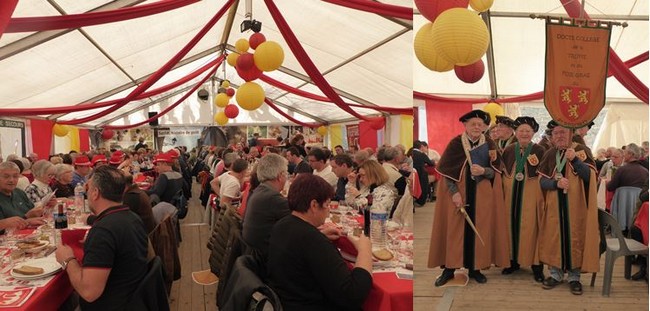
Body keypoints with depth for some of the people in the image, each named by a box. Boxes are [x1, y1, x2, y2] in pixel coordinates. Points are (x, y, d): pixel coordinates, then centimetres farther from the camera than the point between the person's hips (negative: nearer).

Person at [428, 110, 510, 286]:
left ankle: (475, 268, 17)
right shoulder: (455, 143, -4)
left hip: (482, 196, 2)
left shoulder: (489, 145, 3)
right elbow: (446, 171, -6)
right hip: (458, 194, -2)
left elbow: (496, 172, 3)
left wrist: (483, 171, -19)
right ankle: (449, 268, 8)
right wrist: (454, 192, -17)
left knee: (478, 230, 4)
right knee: (455, 230, 0)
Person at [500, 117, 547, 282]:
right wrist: (503, 193, 4)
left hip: (532, 194, -3)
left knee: (531, 227, -1)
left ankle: (536, 265, 8)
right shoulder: (508, 150, 7)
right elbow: (503, 172, 11)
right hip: (511, 193, 3)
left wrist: (544, 197, -10)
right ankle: (514, 260, 18)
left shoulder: (539, 151, -2)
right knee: (512, 224, 6)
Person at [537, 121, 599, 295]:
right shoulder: (549, 155, 7)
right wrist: (556, 183, -17)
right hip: (554, 205, 2)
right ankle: (556, 273, 17)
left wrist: (574, 160, -24)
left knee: (574, 237, 0)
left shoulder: (581, 150, 0)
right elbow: (542, 180, 2)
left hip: (576, 205, -2)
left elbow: (590, 176, -11)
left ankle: (574, 276, 12)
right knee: (554, 237, 5)